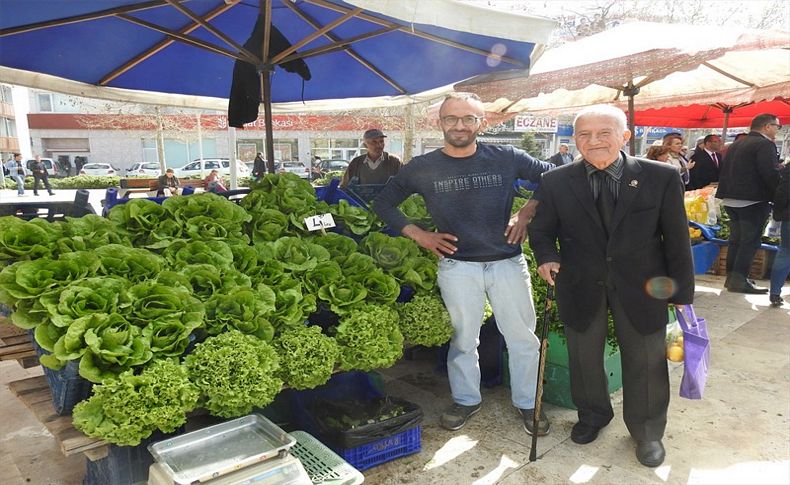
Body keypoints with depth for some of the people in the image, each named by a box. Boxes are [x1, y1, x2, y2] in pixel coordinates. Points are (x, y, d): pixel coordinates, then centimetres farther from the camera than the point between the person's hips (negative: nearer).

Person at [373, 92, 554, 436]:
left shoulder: (506, 158, -2)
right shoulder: (422, 168, -1)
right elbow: (383, 203, 7)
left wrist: (527, 212, -5)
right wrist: (418, 235, -1)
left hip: (508, 262, 1)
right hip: (457, 265, 0)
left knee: (522, 336, 9)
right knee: (463, 339, 12)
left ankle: (527, 402, 30)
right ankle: (466, 400, 33)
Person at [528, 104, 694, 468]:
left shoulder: (662, 177, -8)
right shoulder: (555, 182, -6)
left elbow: (677, 238, -3)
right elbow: (542, 231, 4)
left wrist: (682, 292, -2)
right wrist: (546, 257, -17)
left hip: (641, 287, 0)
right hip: (580, 287, 1)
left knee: (645, 361, 13)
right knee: (584, 356, 17)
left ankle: (647, 432, 38)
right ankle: (592, 415, 45)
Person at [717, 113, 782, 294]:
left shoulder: (736, 144, 14)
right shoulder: (765, 144, -12)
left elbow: (725, 171, 18)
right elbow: (772, 174, -20)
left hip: (731, 199, 8)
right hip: (754, 200, -8)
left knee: (736, 240, 14)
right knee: (750, 241, -3)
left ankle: (731, 277, 18)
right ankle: (739, 280, -5)